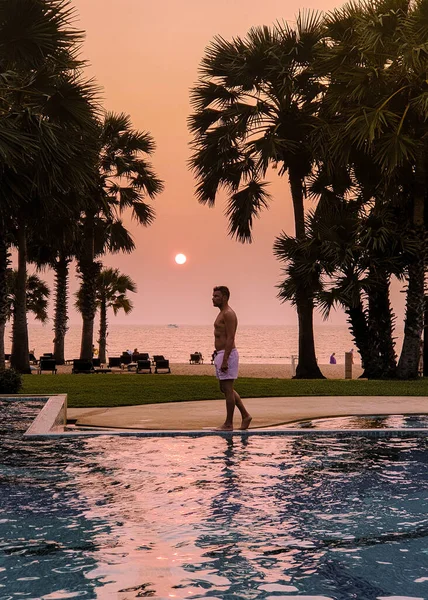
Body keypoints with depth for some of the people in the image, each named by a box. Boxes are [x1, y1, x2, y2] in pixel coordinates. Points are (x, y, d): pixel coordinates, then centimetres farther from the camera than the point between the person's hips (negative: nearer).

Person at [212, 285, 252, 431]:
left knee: (228, 389, -5)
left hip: (227, 354, -11)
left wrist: (225, 360, -24)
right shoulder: (222, 314, 18)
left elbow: (230, 339, -20)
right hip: (221, 354, 11)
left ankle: (228, 424, 1)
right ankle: (245, 415, 19)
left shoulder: (228, 314, -13)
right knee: (225, 389, 14)